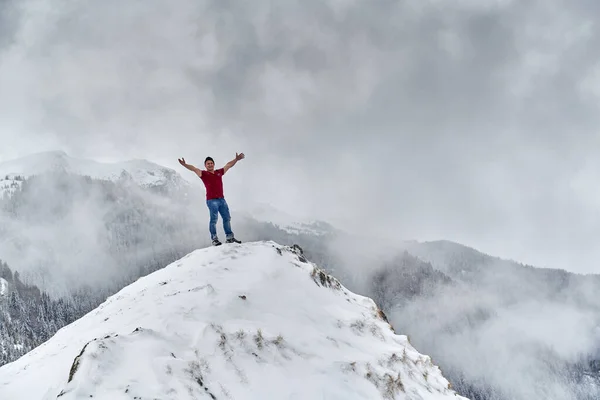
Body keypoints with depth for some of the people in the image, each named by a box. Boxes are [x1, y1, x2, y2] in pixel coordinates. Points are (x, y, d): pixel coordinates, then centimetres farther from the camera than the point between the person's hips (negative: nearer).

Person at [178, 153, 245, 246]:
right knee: (214, 219, -10)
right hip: (212, 200, -6)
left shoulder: (219, 172, 14)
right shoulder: (203, 174, 1)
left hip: (222, 199, 6)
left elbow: (228, 165, 25)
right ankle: (214, 239, -9)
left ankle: (230, 237, 15)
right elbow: (194, 169, -12)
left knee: (227, 218, 8)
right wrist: (185, 165, -27)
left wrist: (236, 159, 25)